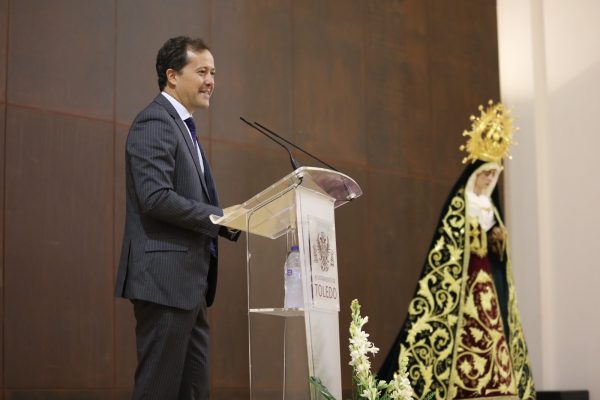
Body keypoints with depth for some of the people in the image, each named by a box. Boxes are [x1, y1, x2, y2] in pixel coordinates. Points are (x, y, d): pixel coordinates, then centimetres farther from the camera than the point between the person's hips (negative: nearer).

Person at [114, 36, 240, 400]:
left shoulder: (182, 126, 21)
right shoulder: (155, 122, -10)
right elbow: (156, 197, -21)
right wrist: (224, 218, -15)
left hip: (189, 282, 10)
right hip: (165, 278, -10)